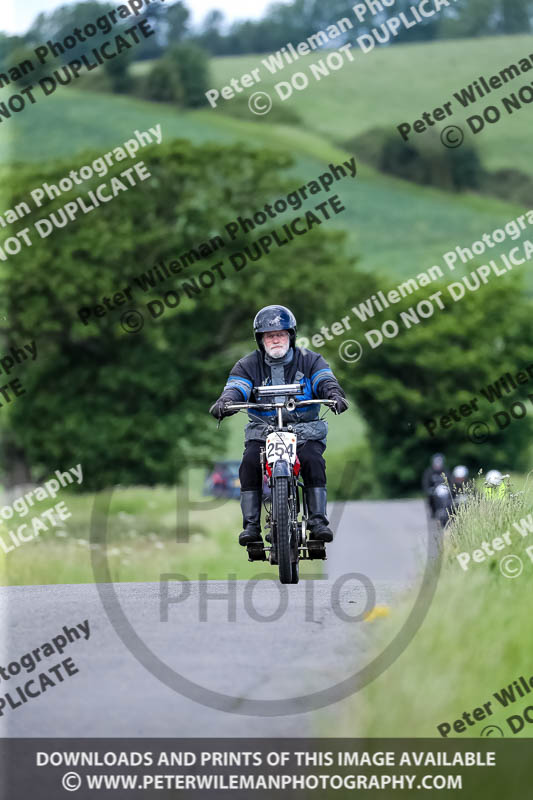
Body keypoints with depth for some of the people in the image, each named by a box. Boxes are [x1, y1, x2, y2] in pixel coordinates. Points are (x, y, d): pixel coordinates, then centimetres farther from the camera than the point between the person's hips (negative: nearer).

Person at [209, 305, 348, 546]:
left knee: (313, 461, -29)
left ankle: (318, 521, -24)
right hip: (262, 432, 1)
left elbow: (325, 381, -9)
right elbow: (236, 388, -9)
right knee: (249, 463, -26)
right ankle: (251, 524, -21)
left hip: (305, 430, -1)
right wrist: (225, 402, -33)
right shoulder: (247, 365, 7)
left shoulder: (310, 360, 6)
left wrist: (334, 394, -33)